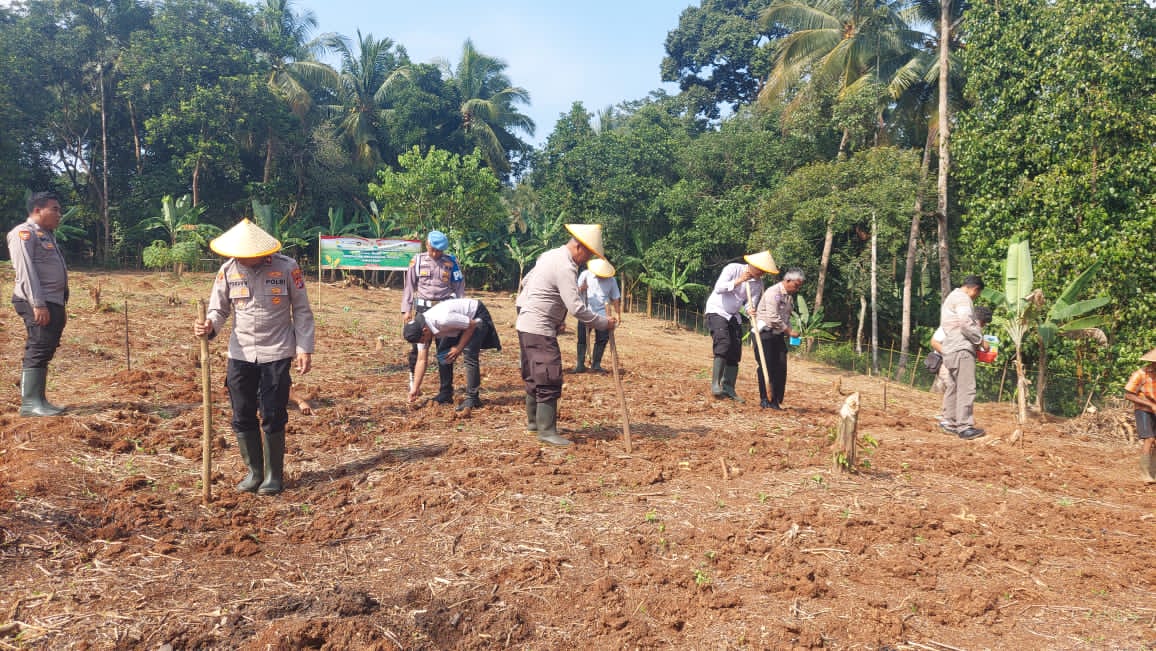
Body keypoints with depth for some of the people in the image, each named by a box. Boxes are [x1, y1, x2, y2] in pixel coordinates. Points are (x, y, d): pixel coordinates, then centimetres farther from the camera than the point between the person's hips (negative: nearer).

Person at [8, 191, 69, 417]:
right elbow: (26, 271, -16)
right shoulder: (24, 233, -7)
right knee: (38, 350, -11)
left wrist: (61, 306, 20)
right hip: (38, 304, -9)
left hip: (54, 303, 9)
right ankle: (30, 403, -9)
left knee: (45, 352, 10)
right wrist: (38, 304, -23)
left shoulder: (47, 235, 22)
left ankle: (38, 401, 14)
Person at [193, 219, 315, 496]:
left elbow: (302, 310, -2)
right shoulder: (228, 270, -1)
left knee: (273, 417, 1)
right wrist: (210, 326, -16)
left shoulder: (287, 268, -8)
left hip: (276, 354, -3)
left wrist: (304, 349, -6)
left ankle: (274, 475, 16)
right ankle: (254, 472, 24)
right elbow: (219, 308, 7)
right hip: (240, 354, 4)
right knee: (243, 417, 8)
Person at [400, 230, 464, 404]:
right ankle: (413, 381, 23)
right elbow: (409, 285, 9)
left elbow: (459, 287, 5)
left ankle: (446, 393, 5)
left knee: (444, 351, 0)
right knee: (417, 347, 1)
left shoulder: (451, 262, 2)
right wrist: (407, 309, 3)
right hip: (423, 309, 1)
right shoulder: (417, 261, 5)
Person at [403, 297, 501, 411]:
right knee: (443, 357, 1)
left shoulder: (443, 319, -41)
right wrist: (415, 388, -10)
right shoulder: (420, 329, -15)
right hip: (461, 320, 8)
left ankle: (472, 398, -14)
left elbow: (472, 325, -27)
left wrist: (459, 348, -22)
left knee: (469, 355, -22)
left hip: (476, 317, -8)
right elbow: (422, 360, -9)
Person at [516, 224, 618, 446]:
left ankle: (534, 420, 29)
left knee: (534, 376, 18)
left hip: (527, 325, 10)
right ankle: (546, 431, -7)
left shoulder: (550, 255, 12)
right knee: (550, 380, -9)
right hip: (540, 329, -10)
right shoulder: (565, 267, -18)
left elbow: (527, 281, 20)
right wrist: (604, 323, -14)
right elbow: (576, 308, -24)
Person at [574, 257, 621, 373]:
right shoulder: (585, 274, -3)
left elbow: (615, 298, 7)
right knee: (582, 340, 0)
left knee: (602, 340, 2)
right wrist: (581, 289, -25)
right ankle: (580, 365, 6)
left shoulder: (611, 280, 1)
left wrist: (618, 314, 3)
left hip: (602, 315, 1)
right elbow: (576, 291, -2)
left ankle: (596, 365, 13)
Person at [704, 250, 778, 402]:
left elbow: (751, 302, -1)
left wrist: (750, 310, -24)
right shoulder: (733, 269, -15)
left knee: (735, 353, 1)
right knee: (723, 345, -24)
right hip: (717, 311, -7)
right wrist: (739, 281, -26)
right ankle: (715, 385, -26)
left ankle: (728, 388, 6)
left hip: (733, 316, 7)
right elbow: (718, 288, -24)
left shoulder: (758, 283, 2)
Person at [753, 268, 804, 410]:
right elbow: (773, 318, -22)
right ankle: (764, 400, 3)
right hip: (764, 333, -8)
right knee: (766, 367, -6)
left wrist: (788, 332, 3)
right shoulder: (773, 292, -15)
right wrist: (789, 331, -16)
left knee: (781, 367, 3)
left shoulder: (790, 296, 13)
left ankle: (776, 401, 10)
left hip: (778, 334, 8)